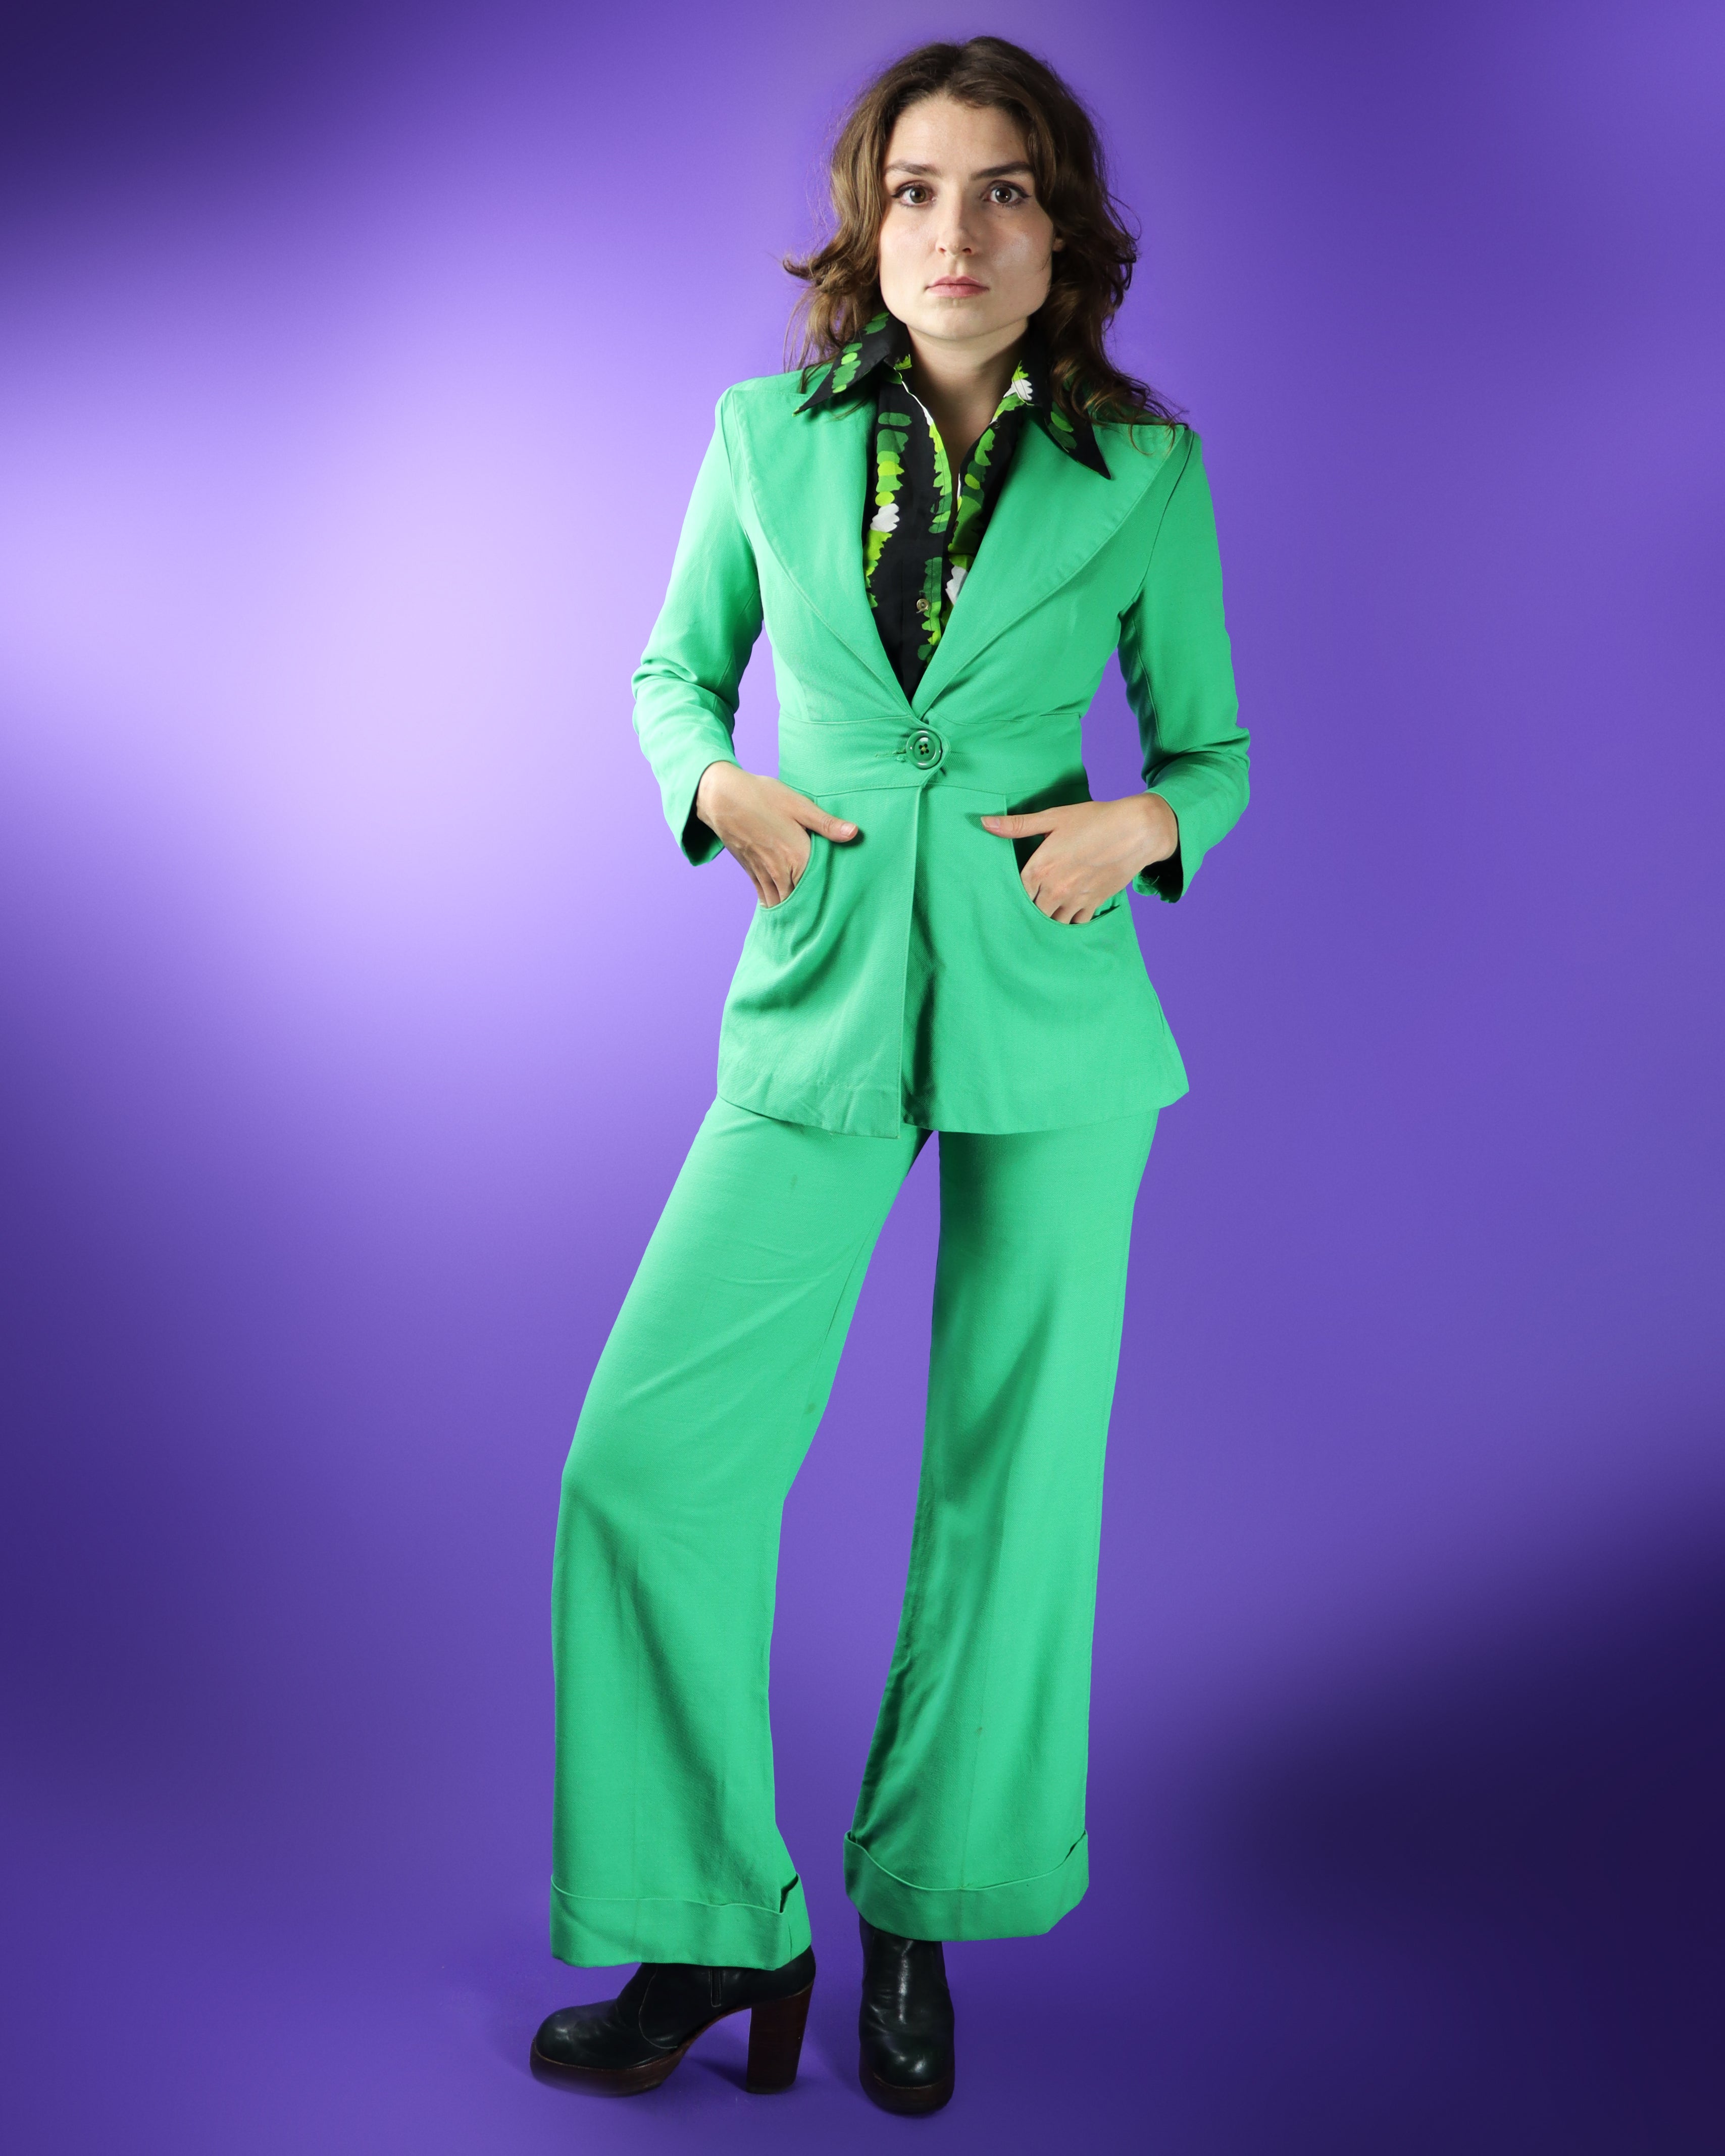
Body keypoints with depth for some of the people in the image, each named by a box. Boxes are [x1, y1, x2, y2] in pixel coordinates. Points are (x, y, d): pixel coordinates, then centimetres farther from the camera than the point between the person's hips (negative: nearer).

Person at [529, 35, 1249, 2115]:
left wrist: (1144, 824, -12)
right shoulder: (769, 435, 4)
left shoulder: (1147, 471, 0)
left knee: (1014, 1475, 5)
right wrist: (717, 788, -5)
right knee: (647, 1454, -8)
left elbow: (1213, 746, 9)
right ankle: (718, 1928, 12)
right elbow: (673, 670, 16)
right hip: (820, 1005, 1)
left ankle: (920, 1909, 27)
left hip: (1053, 1010, 0)